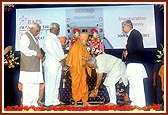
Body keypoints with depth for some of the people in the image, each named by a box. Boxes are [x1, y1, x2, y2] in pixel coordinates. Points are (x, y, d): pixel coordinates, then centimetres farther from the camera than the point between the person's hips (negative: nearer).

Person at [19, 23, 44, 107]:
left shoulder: (35, 38, 24)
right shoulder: (25, 36, -4)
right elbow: (23, 48, -16)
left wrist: (40, 55, 10)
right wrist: (35, 53, -18)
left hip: (36, 65, 9)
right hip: (28, 66, -9)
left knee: (36, 84, 7)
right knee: (28, 84, -10)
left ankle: (34, 103, 12)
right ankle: (27, 104, -6)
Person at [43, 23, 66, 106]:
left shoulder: (56, 38, 17)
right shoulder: (48, 38, -9)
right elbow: (51, 51, -15)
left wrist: (62, 59, 3)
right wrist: (60, 60, -13)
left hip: (58, 64, 9)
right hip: (51, 64, -9)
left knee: (56, 83, 10)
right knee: (50, 83, -6)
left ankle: (55, 101, 16)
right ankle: (48, 102, -2)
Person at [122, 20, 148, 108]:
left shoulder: (135, 34, -10)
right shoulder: (131, 35, 17)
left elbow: (139, 48, -20)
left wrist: (127, 51, -10)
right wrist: (126, 52, 4)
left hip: (135, 64, -10)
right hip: (131, 64, 10)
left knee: (137, 86, -9)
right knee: (133, 85, 15)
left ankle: (141, 105, -7)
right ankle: (134, 103, 22)